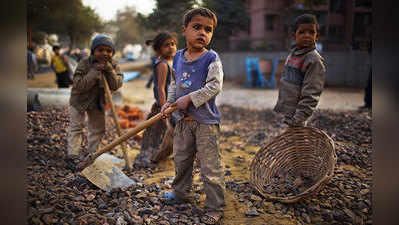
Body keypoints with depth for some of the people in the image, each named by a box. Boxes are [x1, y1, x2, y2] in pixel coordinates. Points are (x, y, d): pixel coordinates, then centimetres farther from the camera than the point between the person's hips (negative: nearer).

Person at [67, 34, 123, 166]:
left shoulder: (113, 66, -10)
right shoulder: (84, 64, -20)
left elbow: (116, 86, -20)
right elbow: (79, 85, -29)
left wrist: (109, 70, -33)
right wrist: (95, 71, -34)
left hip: (98, 102, 4)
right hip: (79, 100, -4)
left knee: (98, 128, 11)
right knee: (76, 127, 1)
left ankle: (92, 153, 28)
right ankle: (73, 154, 11)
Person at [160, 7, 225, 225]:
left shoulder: (212, 58, -10)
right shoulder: (178, 57, 8)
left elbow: (214, 86, -18)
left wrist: (189, 98, -19)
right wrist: (169, 101, 2)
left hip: (206, 120, -6)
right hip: (183, 119, 6)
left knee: (210, 167, -1)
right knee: (181, 159, 21)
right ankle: (180, 192, 43)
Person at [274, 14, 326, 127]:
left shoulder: (314, 60, -16)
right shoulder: (292, 54, 10)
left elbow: (311, 95, -20)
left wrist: (297, 119, -24)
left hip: (296, 113, -8)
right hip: (287, 111, 8)